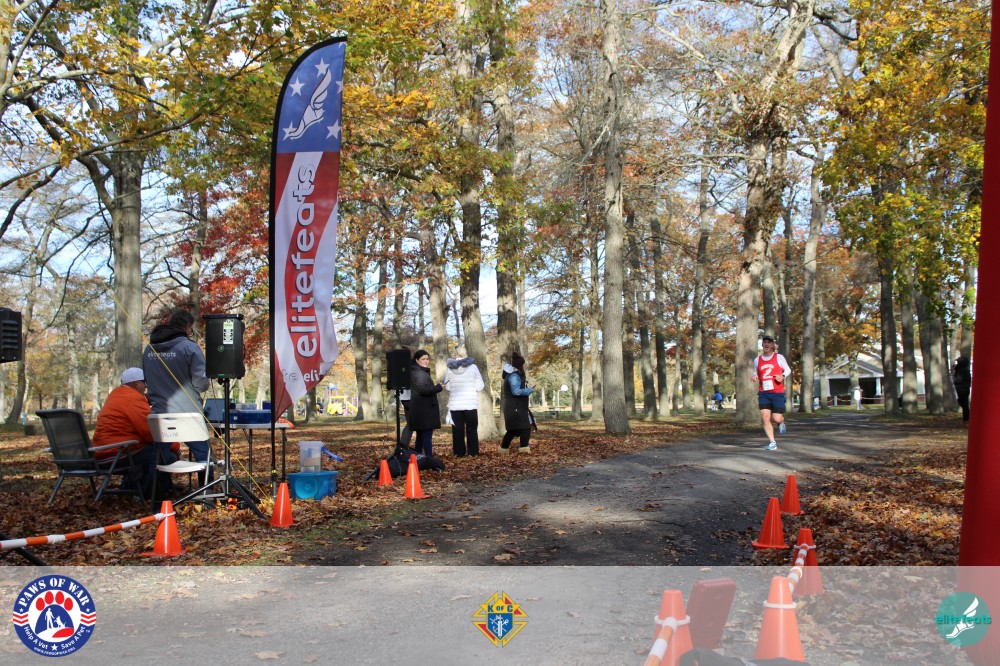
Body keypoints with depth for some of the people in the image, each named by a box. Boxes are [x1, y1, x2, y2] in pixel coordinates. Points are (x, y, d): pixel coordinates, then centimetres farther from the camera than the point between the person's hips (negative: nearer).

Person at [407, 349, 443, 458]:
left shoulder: (417, 372, 18)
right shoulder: (420, 373, -14)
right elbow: (422, 390, -24)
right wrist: (438, 387, -15)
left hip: (420, 409, 10)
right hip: (424, 409, -10)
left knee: (420, 435, 15)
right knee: (427, 434, -11)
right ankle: (429, 459, -14)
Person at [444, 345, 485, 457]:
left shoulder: (449, 369, -2)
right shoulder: (473, 367, -6)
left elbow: (447, 387, 0)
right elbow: (479, 386, -5)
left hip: (455, 404, 1)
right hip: (471, 404, -1)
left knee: (457, 429, 8)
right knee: (472, 429, 9)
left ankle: (459, 452, 7)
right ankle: (473, 452, 7)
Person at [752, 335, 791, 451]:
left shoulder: (779, 357, 1)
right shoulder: (757, 360, 9)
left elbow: (788, 370, 8)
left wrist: (782, 376, -13)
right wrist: (754, 376, -2)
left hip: (778, 393, -2)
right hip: (763, 393, 2)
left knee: (777, 419, -5)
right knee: (765, 418, -11)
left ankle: (781, 422, 34)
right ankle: (772, 442, -2)